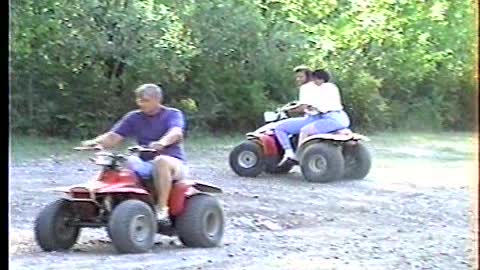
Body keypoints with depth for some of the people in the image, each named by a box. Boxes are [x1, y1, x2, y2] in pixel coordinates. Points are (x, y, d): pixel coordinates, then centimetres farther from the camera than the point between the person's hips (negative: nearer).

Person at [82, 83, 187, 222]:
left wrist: (162, 143, -44)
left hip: (174, 163, -4)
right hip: (145, 164, 4)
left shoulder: (173, 114, 0)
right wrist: (96, 142, -20)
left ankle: (162, 208, -33)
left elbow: (176, 133, -22)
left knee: (161, 161, -37)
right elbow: (113, 137, 2)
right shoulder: (134, 118, 11)